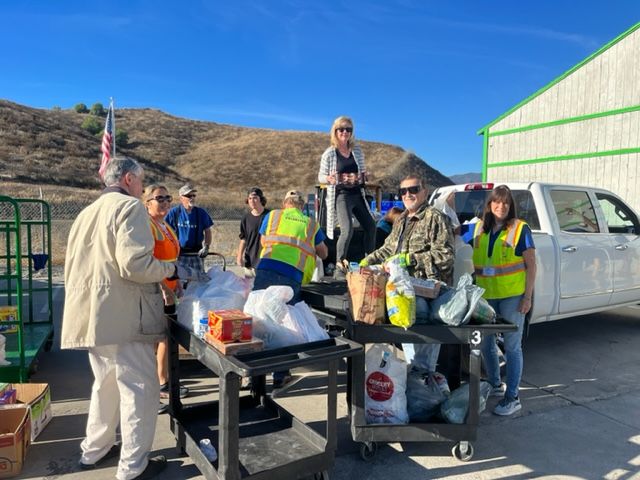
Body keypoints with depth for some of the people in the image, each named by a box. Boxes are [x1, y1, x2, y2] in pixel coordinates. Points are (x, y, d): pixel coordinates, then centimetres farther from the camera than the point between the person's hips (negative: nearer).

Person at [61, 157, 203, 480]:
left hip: (92, 313, 9)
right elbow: (134, 264, -22)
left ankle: (94, 450, 36)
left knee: (105, 383, 23)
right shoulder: (130, 206, -9)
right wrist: (172, 270, -8)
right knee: (140, 389, 2)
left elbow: (74, 266, 21)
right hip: (122, 315, -9)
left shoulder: (87, 212, 18)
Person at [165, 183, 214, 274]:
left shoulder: (201, 213, 5)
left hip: (197, 253, 2)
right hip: (179, 254, -2)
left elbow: (207, 231, 7)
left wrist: (206, 247, -6)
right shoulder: (174, 212, 0)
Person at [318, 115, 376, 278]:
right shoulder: (330, 153, -3)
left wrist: (364, 176, -3)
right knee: (347, 230, -21)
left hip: (358, 194, 6)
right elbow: (320, 177, 1)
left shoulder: (357, 150, 9)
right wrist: (329, 178, -21)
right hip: (341, 195, -6)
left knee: (370, 227, 8)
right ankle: (339, 266, -7)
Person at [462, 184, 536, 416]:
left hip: (512, 296, -4)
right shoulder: (477, 229, 6)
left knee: (512, 347, 3)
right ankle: (495, 385, 37)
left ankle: (512, 397, 15)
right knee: (486, 344, 16)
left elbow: (531, 265, -4)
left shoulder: (520, 229, -5)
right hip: (485, 296, 5)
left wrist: (528, 297, -8)